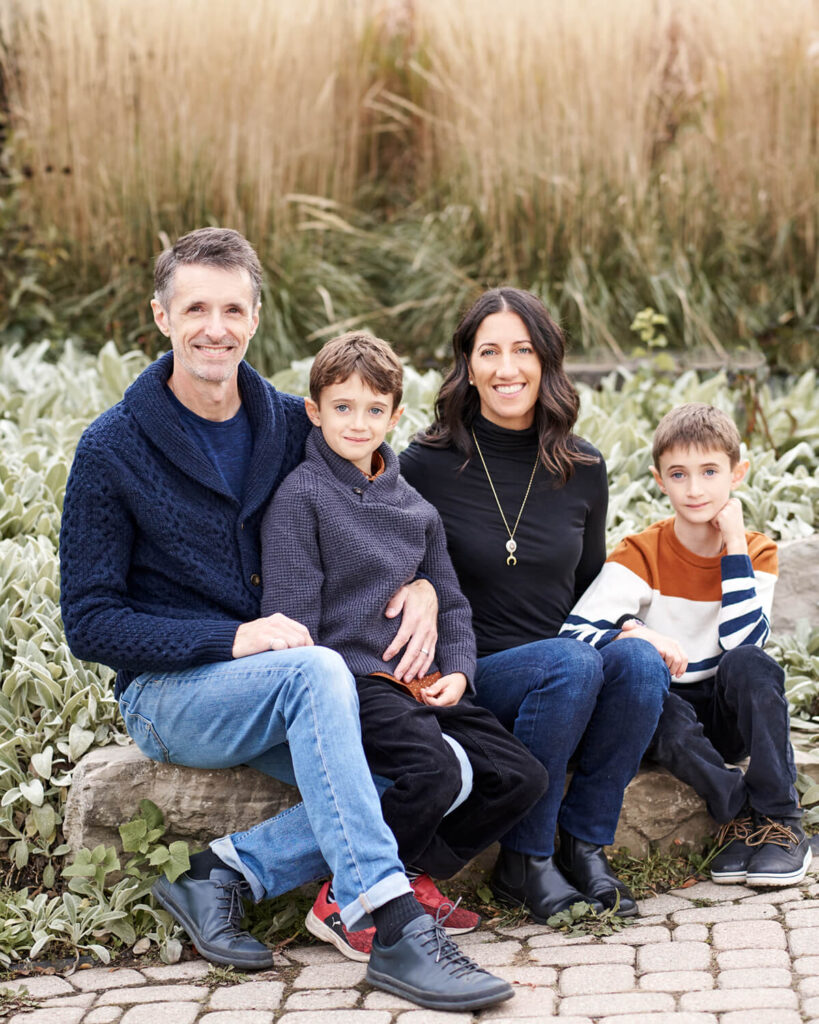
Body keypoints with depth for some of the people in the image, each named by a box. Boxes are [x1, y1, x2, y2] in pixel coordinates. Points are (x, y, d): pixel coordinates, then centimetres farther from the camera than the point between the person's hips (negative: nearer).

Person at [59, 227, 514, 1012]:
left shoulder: (293, 425, 5)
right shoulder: (113, 449, -6)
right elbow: (89, 622, -8)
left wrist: (422, 586, -6)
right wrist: (231, 640, -21)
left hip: (284, 696, 5)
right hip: (167, 695, -4)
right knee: (316, 669, -36)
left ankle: (225, 874, -16)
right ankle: (394, 929, -40)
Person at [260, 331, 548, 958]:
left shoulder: (414, 507, 17)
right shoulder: (301, 497, -4)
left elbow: (448, 601, 21)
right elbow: (291, 613, -9)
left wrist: (457, 671, 3)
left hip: (418, 682, 7)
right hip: (350, 679, -7)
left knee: (523, 777, -5)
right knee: (435, 769, -31)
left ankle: (416, 879, 8)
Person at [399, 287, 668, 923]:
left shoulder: (583, 471, 7)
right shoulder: (427, 466, -4)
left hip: (572, 673, 4)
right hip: (469, 680, -4)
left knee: (637, 659, -27)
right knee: (571, 662, -33)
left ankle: (583, 843, -14)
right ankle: (524, 862, -18)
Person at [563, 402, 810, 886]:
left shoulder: (756, 552, -3)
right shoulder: (642, 554, -8)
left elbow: (743, 640, -20)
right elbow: (573, 633, -18)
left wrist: (735, 546, -20)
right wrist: (639, 635, -36)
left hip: (730, 714, 2)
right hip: (668, 710, -1)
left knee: (750, 663, -31)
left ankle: (781, 822, -22)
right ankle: (744, 818, -22)